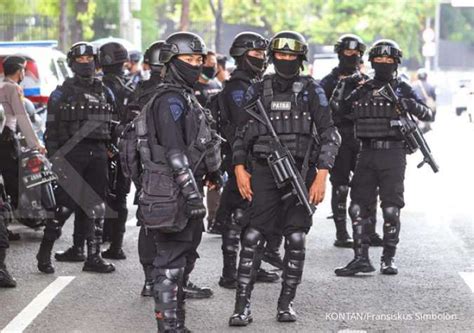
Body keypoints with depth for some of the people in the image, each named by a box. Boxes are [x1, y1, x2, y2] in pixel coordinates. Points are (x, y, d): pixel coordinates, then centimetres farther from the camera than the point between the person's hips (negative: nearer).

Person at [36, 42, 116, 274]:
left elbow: (112, 126, 19)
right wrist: (53, 156, -11)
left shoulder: (104, 93, 15)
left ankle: (94, 257, 10)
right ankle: (44, 252, 5)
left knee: (96, 206, 5)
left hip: (98, 153, 5)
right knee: (64, 203, -7)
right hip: (72, 153, -5)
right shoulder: (62, 93, 0)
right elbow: (51, 129, -3)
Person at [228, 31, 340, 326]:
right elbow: (241, 133, 14)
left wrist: (322, 176, -11)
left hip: (300, 172, -1)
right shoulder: (259, 89, 8)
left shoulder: (310, 90, 0)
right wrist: (239, 168, 1)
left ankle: (286, 302, 13)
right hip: (264, 171, 1)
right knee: (252, 237, -8)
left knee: (296, 240, 1)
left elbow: (330, 135, -3)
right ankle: (242, 306, -8)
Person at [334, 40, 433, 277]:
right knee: (358, 207, -2)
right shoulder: (363, 90, 12)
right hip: (367, 153, 3)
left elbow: (427, 114, 0)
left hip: (393, 153, -3)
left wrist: (412, 105, -18)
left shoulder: (402, 89, 4)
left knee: (391, 209, -2)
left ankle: (389, 259, 7)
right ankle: (361, 258, 1)